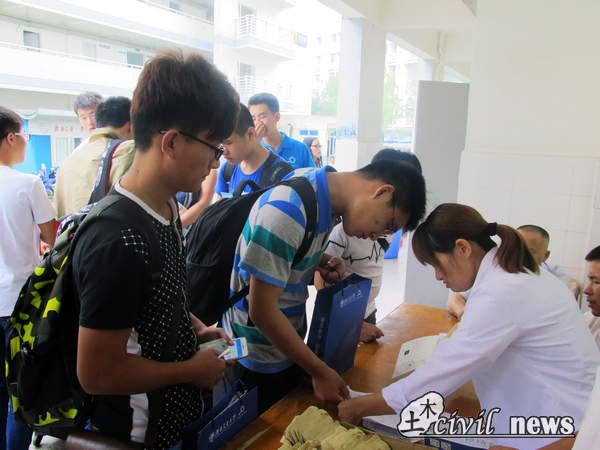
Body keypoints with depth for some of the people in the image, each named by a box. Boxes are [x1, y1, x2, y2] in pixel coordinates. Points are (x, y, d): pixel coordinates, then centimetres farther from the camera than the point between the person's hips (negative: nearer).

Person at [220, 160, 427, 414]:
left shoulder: (326, 190, -4)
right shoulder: (286, 212, -31)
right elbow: (262, 310, -26)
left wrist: (324, 262, -7)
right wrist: (320, 372, -19)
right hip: (260, 356, -7)